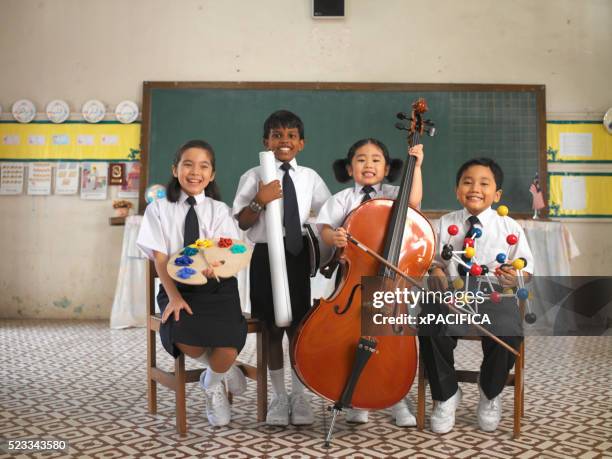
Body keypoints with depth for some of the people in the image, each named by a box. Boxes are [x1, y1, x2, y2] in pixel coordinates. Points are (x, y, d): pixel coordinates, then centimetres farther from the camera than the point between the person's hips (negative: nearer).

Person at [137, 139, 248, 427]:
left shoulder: (219, 210, 7)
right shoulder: (159, 209, 5)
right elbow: (160, 258, -2)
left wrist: (214, 266, -32)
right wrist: (173, 296, -16)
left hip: (216, 288, 0)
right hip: (176, 288, 0)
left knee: (228, 347, -25)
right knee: (181, 337, -31)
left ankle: (212, 384, 14)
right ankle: (225, 372, 3)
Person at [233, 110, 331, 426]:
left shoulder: (310, 177, 7)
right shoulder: (253, 177, -1)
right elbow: (241, 223, -5)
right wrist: (259, 202, -20)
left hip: (298, 256, 2)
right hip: (265, 256, -1)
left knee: (298, 326, 4)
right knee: (272, 328, 7)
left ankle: (299, 395, 20)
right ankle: (278, 395, 22)